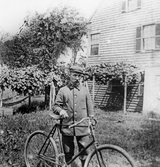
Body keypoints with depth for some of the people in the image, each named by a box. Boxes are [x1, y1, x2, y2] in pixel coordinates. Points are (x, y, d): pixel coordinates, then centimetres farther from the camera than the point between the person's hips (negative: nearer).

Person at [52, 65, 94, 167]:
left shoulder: (85, 90, 8)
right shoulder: (63, 90, 5)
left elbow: (90, 108, 11)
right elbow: (55, 106, 3)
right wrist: (61, 110, -18)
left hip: (83, 127, 0)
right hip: (67, 127, 0)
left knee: (84, 153, 0)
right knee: (68, 154, 8)